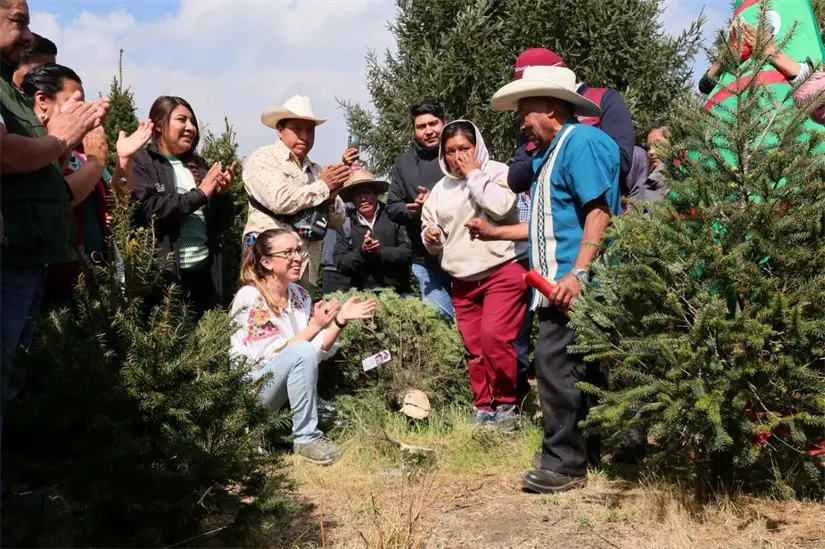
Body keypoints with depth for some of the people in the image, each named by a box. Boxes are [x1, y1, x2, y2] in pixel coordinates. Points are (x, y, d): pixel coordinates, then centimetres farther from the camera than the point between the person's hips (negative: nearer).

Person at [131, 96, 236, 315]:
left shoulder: (197, 167, 16)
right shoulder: (141, 162, -1)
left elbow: (224, 223, 16)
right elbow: (149, 211, -17)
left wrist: (223, 193, -3)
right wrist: (200, 193, -13)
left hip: (205, 270, 6)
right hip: (165, 273, -5)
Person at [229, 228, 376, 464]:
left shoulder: (299, 295, 4)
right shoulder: (250, 298, -16)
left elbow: (320, 351, 1)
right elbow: (271, 357, -22)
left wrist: (341, 320, -13)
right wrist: (315, 325, -25)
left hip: (283, 390, 8)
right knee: (301, 352, -28)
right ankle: (306, 437, -20)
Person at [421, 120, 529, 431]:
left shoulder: (497, 172, 0)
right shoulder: (441, 189, 16)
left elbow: (500, 207, -21)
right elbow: (433, 240, 23)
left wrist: (474, 174, -12)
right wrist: (430, 237, 0)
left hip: (503, 271, -6)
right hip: (463, 280, 6)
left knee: (494, 336, -19)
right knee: (473, 347, 4)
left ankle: (505, 404, -2)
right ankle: (483, 407, 18)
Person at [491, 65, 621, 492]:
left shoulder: (582, 141, -8)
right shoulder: (551, 152, 22)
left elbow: (599, 212, -19)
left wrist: (577, 274, -25)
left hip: (572, 284, -10)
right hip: (557, 283, 10)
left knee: (557, 366, -9)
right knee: (577, 371, 14)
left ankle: (564, 463, 0)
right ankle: (586, 452, 23)